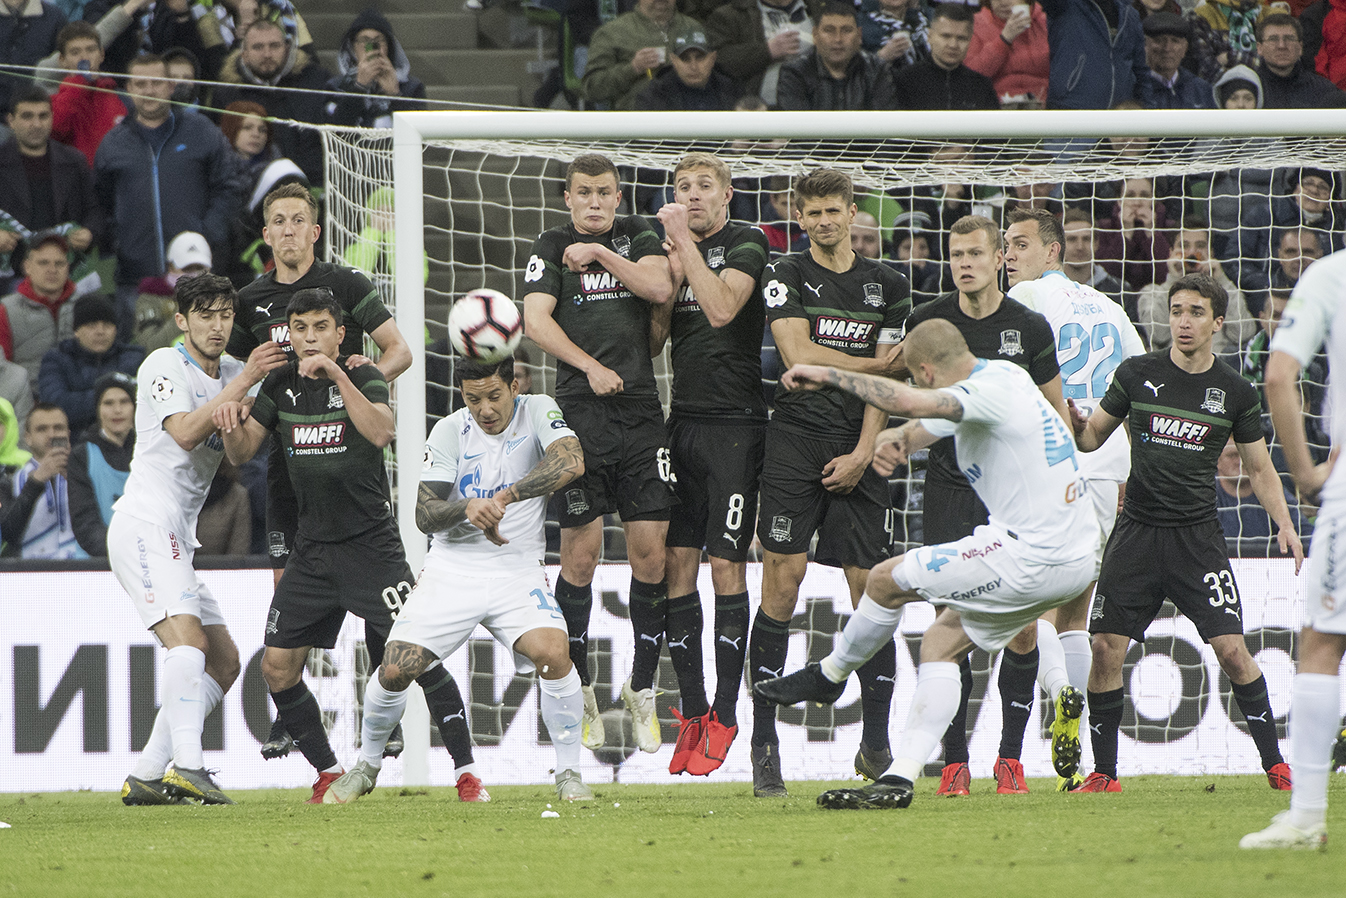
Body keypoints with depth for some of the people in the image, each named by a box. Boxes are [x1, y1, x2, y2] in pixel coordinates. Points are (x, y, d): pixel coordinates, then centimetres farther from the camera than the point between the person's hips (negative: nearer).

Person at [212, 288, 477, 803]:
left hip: (371, 543, -5)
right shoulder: (282, 385, 7)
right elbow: (242, 454, 6)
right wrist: (231, 426, -16)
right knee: (277, 668, -3)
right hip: (312, 547, 5)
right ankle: (328, 774, 12)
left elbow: (380, 432, -26)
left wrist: (337, 375, -33)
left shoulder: (363, 377, -7)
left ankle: (466, 773, -9)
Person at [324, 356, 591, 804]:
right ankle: (367, 764, 19)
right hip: (453, 568, 1)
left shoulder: (538, 413, -6)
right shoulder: (450, 431, -3)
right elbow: (425, 514, -9)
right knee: (395, 670, -9)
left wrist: (503, 498, -34)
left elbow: (570, 462, -26)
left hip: (518, 570, -1)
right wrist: (466, 508, -31)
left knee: (553, 653, -26)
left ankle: (569, 773, -9)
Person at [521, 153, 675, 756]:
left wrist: (601, 254, -8)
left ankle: (643, 689, 10)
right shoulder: (551, 248, 5)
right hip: (580, 413, -2)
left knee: (649, 550, -1)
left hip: (641, 411, 2)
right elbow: (535, 321, -8)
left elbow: (660, 287, -5)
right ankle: (578, 691, 8)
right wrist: (591, 366, -18)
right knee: (580, 553, -3)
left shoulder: (637, 237, 13)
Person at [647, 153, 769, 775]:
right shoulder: (677, 250, 16)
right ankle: (691, 712, 8)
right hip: (683, 420, 6)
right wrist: (673, 270, -3)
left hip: (735, 422, -6)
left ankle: (724, 718, -1)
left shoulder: (746, 244, -2)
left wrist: (687, 244, -13)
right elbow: (653, 339, 9)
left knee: (726, 565, -6)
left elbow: (722, 308, -19)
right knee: (677, 560, 2)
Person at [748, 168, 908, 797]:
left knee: (871, 589, -2)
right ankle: (764, 742, -7)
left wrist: (861, 454, -5)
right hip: (797, 436, -2)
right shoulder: (785, 276, 6)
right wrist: (874, 364, 0)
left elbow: (887, 382, 6)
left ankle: (876, 743, 7)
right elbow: (799, 354, -6)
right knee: (781, 583, -10)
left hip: (857, 447, 2)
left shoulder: (888, 286, 11)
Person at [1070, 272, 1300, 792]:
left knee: (1232, 650, -10)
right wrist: (1074, 424, -12)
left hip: (1197, 535, -1)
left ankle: (1274, 764, 3)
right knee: (1106, 649, -6)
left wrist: (1284, 526, -1)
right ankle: (1103, 773, 6)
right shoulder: (1137, 374, 2)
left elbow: (1260, 469, 11)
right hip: (1137, 530, 1)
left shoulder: (1236, 393, 2)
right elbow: (1092, 437, 11)